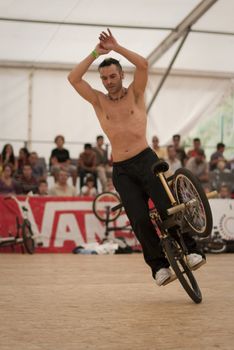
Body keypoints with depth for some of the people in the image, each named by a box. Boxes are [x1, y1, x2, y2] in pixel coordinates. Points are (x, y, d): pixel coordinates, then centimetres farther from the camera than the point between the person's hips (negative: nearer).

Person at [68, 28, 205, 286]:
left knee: (167, 207, -17)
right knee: (140, 220, -10)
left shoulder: (135, 93, 6)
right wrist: (95, 53, -5)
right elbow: (73, 78, -3)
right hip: (121, 170, 2)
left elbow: (143, 64, -12)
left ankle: (190, 250, -3)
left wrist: (116, 47, -10)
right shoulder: (99, 101, 9)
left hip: (146, 160, -1)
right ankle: (159, 265, 1)